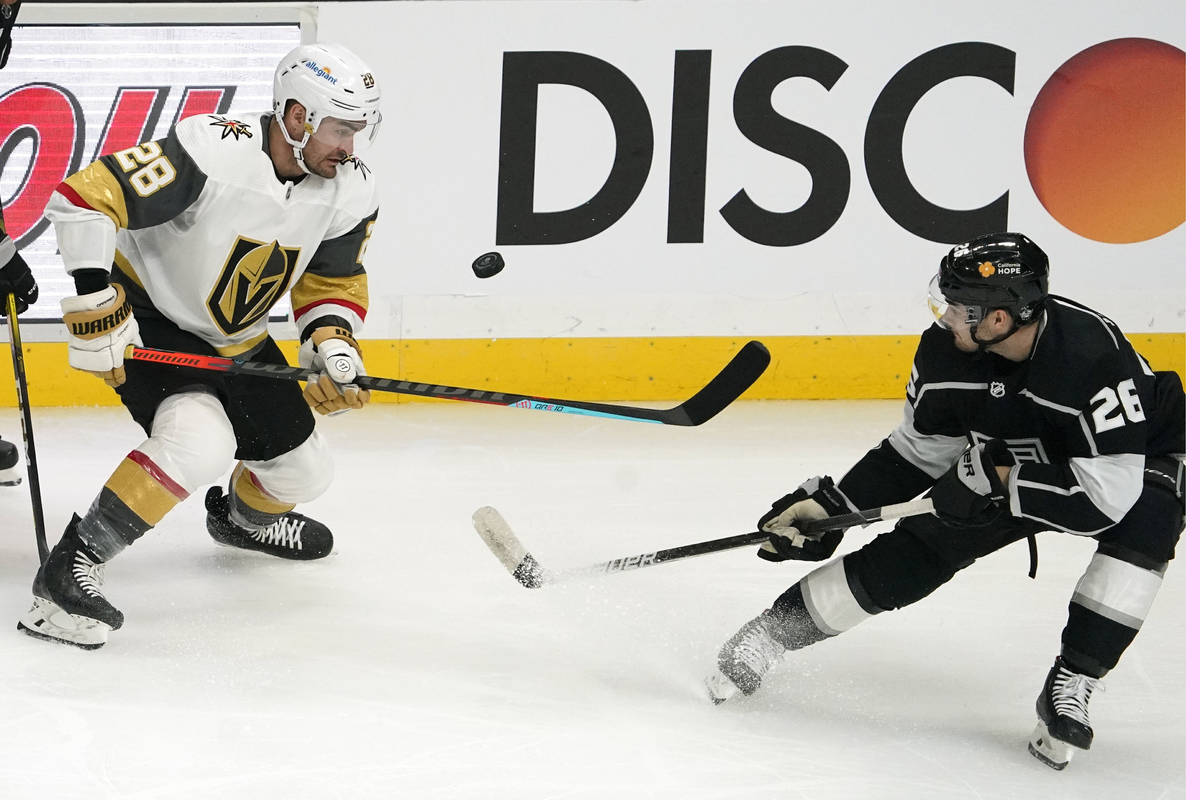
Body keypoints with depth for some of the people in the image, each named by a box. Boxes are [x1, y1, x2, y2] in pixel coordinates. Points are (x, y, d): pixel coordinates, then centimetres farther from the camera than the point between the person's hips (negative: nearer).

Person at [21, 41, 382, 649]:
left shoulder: (350, 192, -10)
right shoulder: (213, 153, -32)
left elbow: (335, 281, 5)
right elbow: (82, 198, -33)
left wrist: (332, 343, -14)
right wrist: (95, 302, -32)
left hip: (236, 338, 7)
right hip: (146, 320, -7)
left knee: (302, 474, 14)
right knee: (201, 442, -33)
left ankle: (244, 515, 52)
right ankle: (70, 570, -24)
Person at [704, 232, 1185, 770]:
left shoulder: (1094, 353, -40)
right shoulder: (945, 349, -21)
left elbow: (1108, 489, -41)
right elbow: (919, 450, -6)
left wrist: (998, 483, -40)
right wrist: (830, 506, -11)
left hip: (1129, 464, -4)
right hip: (1001, 464, 4)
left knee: (1144, 525, -35)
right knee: (910, 554, -6)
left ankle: (1069, 686, -21)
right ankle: (774, 630, 12)